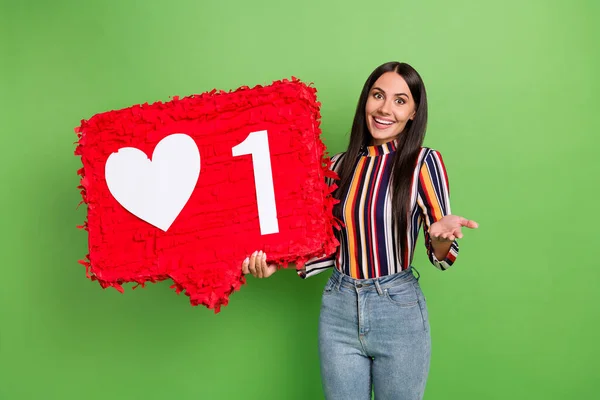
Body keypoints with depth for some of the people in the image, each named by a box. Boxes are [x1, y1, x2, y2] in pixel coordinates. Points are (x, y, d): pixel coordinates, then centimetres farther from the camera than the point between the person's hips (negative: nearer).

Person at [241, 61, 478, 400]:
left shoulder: (424, 161, -8)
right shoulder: (342, 164, 2)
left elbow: (441, 257, -6)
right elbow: (333, 247, 7)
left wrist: (441, 234, -28)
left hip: (399, 310, -3)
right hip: (338, 309, 3)